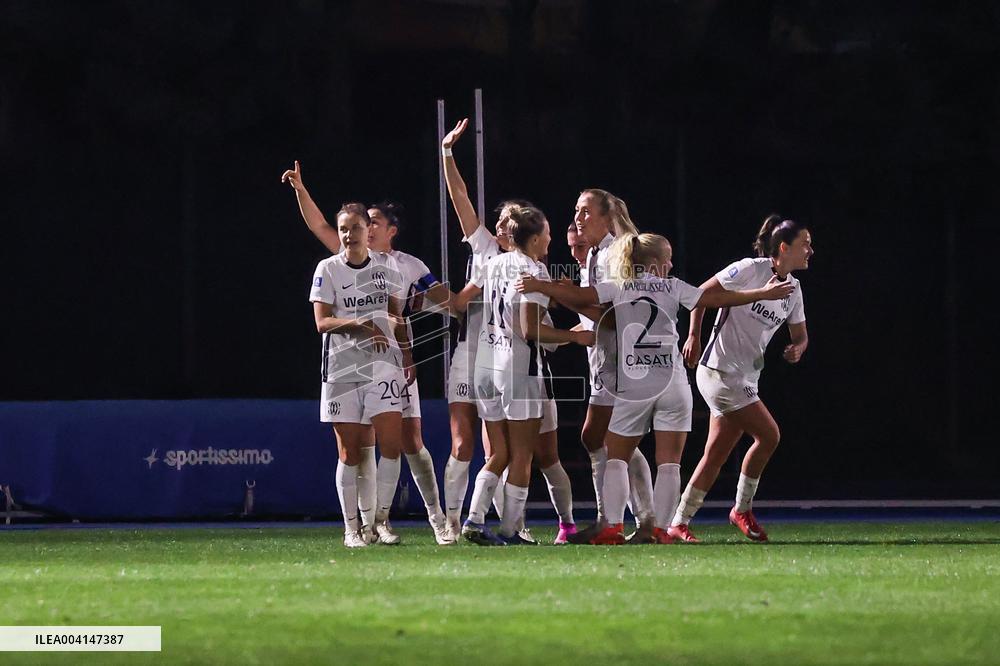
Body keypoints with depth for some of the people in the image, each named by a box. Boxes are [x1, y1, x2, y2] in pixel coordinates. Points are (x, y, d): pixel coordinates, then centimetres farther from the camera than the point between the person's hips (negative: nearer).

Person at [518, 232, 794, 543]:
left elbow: (581, 296, -5)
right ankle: (661, 528, -4)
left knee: (616, 458, 10)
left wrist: (538, 286, 2)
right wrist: (763, 293, 17)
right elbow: (716, 299, 9)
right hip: (672, 385, 0)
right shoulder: (672, 287, 8)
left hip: (632, 389, 0)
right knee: (669, 462, 3)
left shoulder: (618, 288, 6)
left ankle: (613, 526, -2)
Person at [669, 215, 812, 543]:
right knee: (769, 435, -15)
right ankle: (742, 509, 0)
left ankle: (679, 523, 11)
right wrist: (694, 336, -14)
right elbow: (701, 294, -7)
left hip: (745, 378, 8)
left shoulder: (792, 289, 10)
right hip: (720, 369, -8)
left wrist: (798, 348, -4)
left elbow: (800, 334, 19)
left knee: (716, 455, 6)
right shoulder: (751, 270, -12)